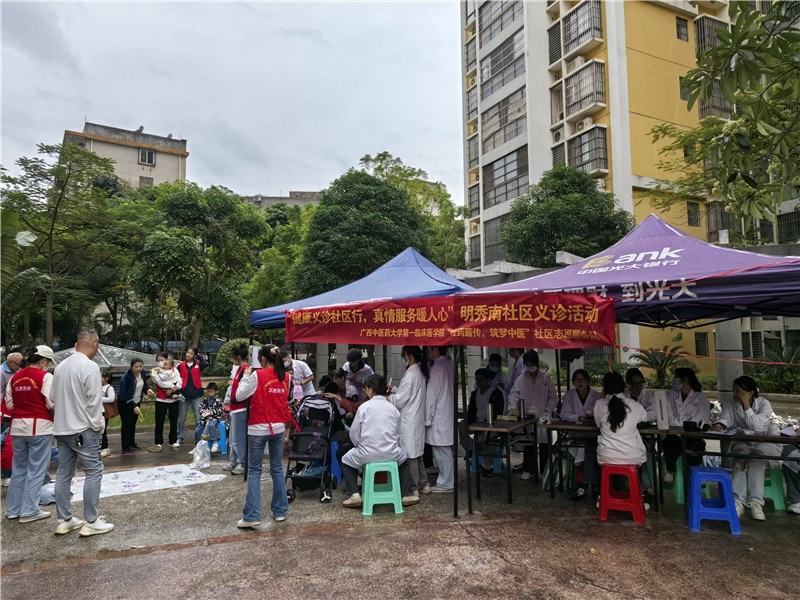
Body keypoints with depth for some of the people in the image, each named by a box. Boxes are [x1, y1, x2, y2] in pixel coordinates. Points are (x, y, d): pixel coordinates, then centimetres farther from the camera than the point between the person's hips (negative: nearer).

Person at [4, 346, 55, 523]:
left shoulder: (15, 377, 7)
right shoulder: (46, 377, -12)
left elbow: (9, 403, 11)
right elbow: (52, 403, -15)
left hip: (18, 427, 6)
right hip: (39, 427, -6)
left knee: (19, 468, 18)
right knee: (36, 470, 3)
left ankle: (13, 509, 26)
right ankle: (29, 511, 6)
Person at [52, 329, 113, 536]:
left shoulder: (61, 366, 9)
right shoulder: (90, 366, -15)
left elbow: (54, 398, 15)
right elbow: (94, 401, -17)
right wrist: (98, 426, -7)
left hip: (62, 428, 8)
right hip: (82, 429, -8)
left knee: (63, 474, 12)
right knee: (93, 472, -2)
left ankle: (64, 520, 19)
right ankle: (91, 522, 0)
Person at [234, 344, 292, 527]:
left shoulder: (257, 375, -12)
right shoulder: (285, 377, 3)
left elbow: (239, 396, -8)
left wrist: (246, 376, 2)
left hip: (258, 429, -4)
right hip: (278, 427, 4)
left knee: (254, 471, 3)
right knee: (277, 470, 13)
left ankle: (252, 516, -1)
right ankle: (280, 511, 19)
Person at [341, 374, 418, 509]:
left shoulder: (364, 407, -6)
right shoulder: (393, 408, 4)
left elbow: (354, 434, -3)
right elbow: (398, 434, 10)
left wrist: (359, 445, 18)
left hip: (367, 454, -2)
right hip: (391, 454, 3)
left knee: (346, 461, 25)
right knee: (404, 459, 34)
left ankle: (354, 495, 11)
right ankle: (406, 495, 27)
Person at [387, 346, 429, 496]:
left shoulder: (410, 375, -20)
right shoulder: (422, 373, 7)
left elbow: (399, 400, -17)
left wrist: (388, 397, 0)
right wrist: (395, 390, 12)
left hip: (409, 420, -9)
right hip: (418, 418, 9)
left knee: (410, 455, 1)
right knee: (417, 453, 18)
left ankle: (413, 489, 10)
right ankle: (424, 484, 26)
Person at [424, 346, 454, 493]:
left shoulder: (436, 368, -17)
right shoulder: (448, 365, 10)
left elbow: (432, 395, -17)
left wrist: (428, 418, -11)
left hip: (439, 417, -9)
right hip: (448, 414, 9)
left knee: (441, 451, 0)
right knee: (446, 451, 15)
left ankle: (445, 484, 7)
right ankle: (446, 481, 24)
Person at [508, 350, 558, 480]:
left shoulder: (546, 378, 3)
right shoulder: (521, 379, 3)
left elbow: (553, 398, 7)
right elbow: (513, 396, 1)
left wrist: (547, 411, -4)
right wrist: (512, 408, -14)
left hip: (543, 416, 0)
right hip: (527, 416, 0)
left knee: (544, 443, 2)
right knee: (528, 444, 1)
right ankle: (528, 470, 13)